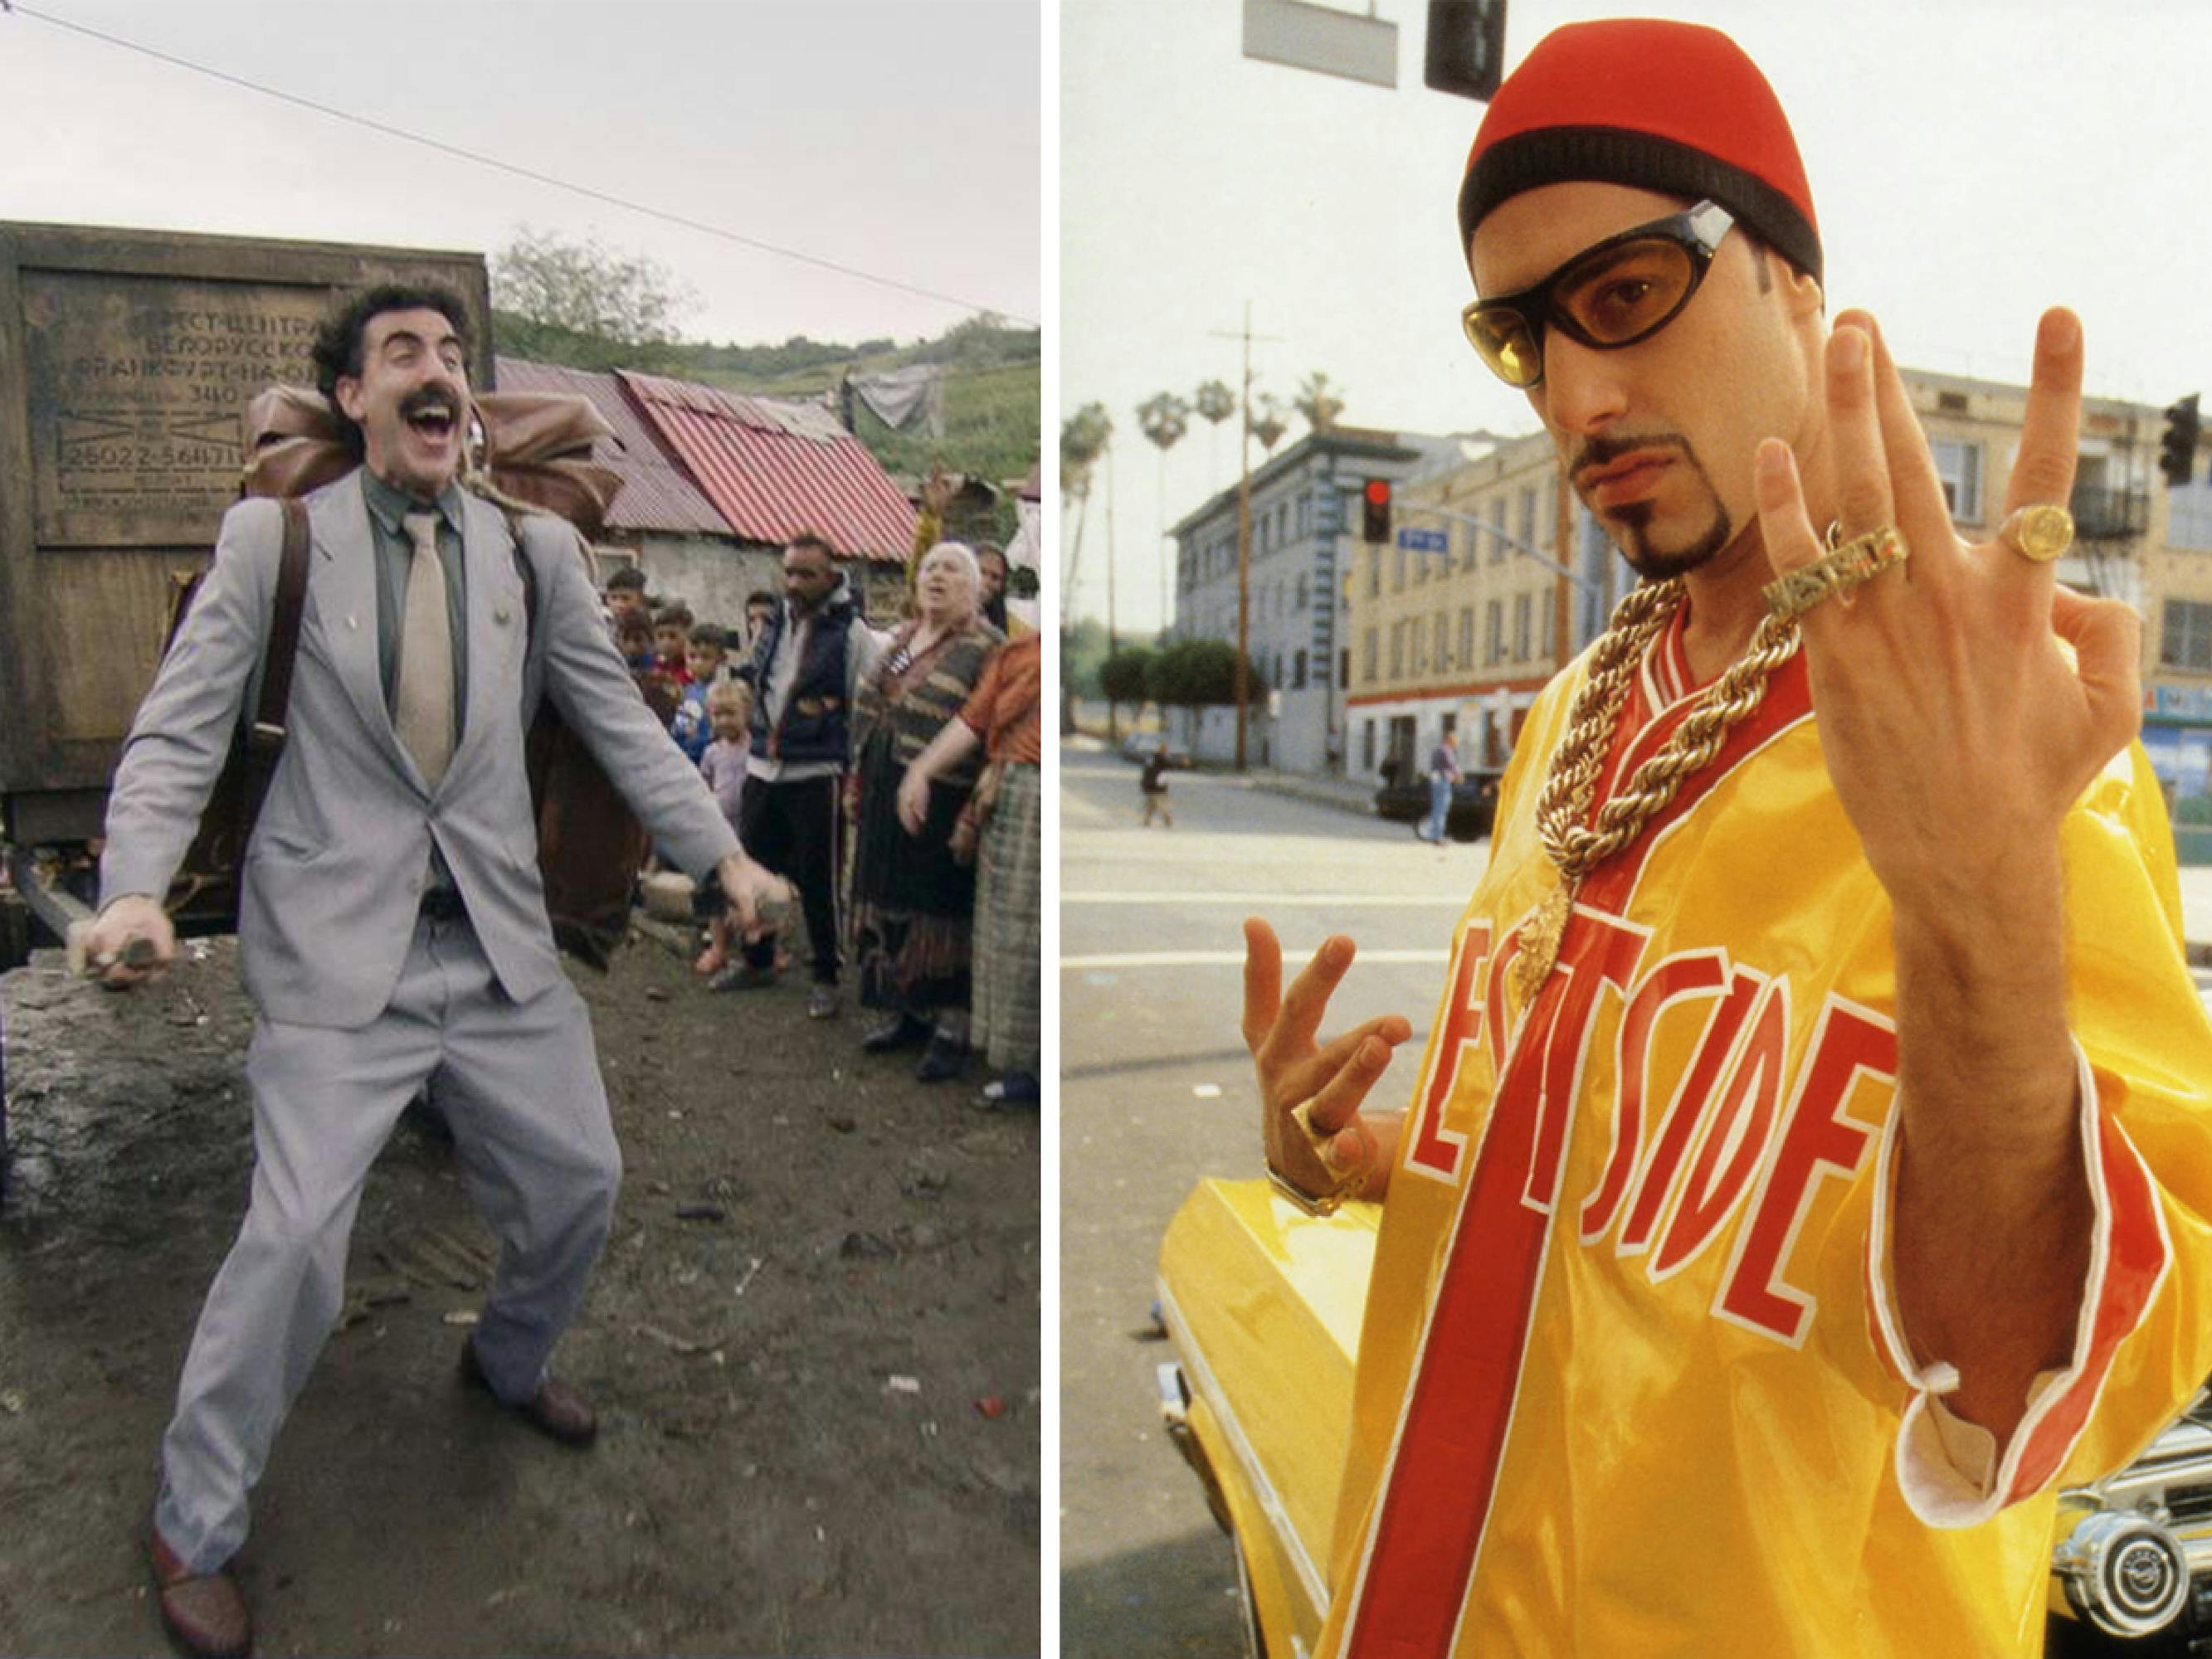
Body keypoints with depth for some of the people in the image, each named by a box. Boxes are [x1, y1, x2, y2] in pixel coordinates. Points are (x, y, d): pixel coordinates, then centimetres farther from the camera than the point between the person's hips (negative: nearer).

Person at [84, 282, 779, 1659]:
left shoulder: (538, 550, 6)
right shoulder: (272, 537, 0)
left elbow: (620, 720, 4)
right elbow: (180, 731, -3)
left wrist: (724, 855, -7)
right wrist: (136, 888, -20)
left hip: (498, 938, 4)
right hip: (338, 940, -3)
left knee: (582, 1181, 11)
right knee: (300, 1231, -8)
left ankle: (509, 1361, 44)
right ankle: (196, 1525, 20)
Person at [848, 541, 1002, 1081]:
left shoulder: (987, 648, -8)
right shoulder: (902, 637, 14)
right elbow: (867, 712, 20)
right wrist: (857, 784, 16)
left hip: (940, 807, -7)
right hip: (885, 798, 7)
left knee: (940, 911, 0)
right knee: (892, 904, 13)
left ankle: (951, 1026, 13)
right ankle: (906, 1011, 28)